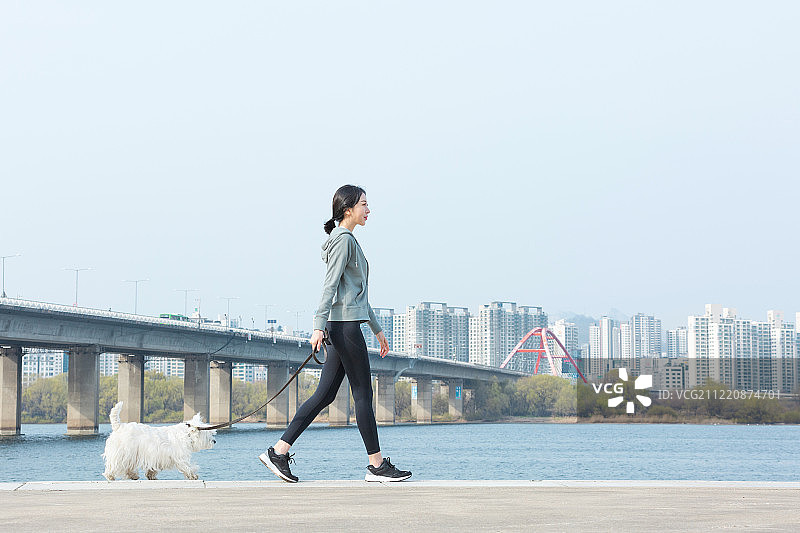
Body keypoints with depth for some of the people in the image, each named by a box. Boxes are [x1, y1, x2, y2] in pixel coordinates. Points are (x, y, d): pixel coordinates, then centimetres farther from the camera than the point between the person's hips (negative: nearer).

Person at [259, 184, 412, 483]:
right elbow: (330, 285, -17)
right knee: (363, 394, -4)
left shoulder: (348, 240, 22)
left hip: (344, 325, 10)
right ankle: (377, 465, 1)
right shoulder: (343, 240, -9)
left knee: (324, 394, 6)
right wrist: (319, 326, -24)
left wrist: (377, 329, 29)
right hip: (345, 324, -10)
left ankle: (279, 451, 4)